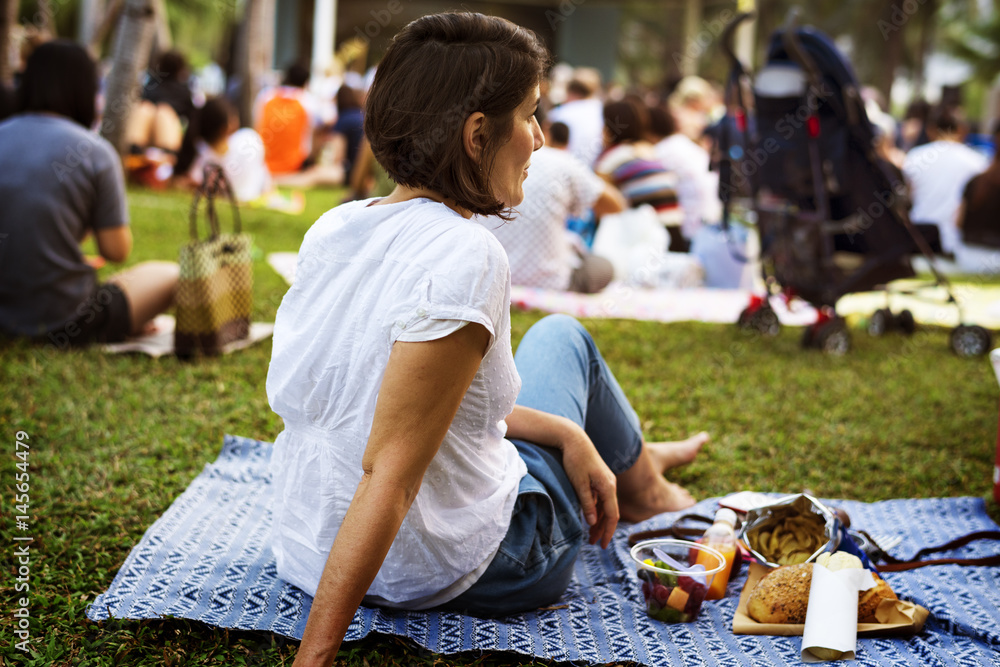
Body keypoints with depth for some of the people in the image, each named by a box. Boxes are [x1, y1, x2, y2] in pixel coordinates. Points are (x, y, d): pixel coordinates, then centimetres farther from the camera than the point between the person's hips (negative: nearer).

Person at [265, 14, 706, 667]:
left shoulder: (334, 228, -4)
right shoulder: (465, 258, -29)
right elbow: (389, 474, -31)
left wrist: (567, 432, 5)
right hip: (457, 574, -7)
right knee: (564, 338, 19)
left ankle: (632, 460, 57)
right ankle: (639, 485, 47)